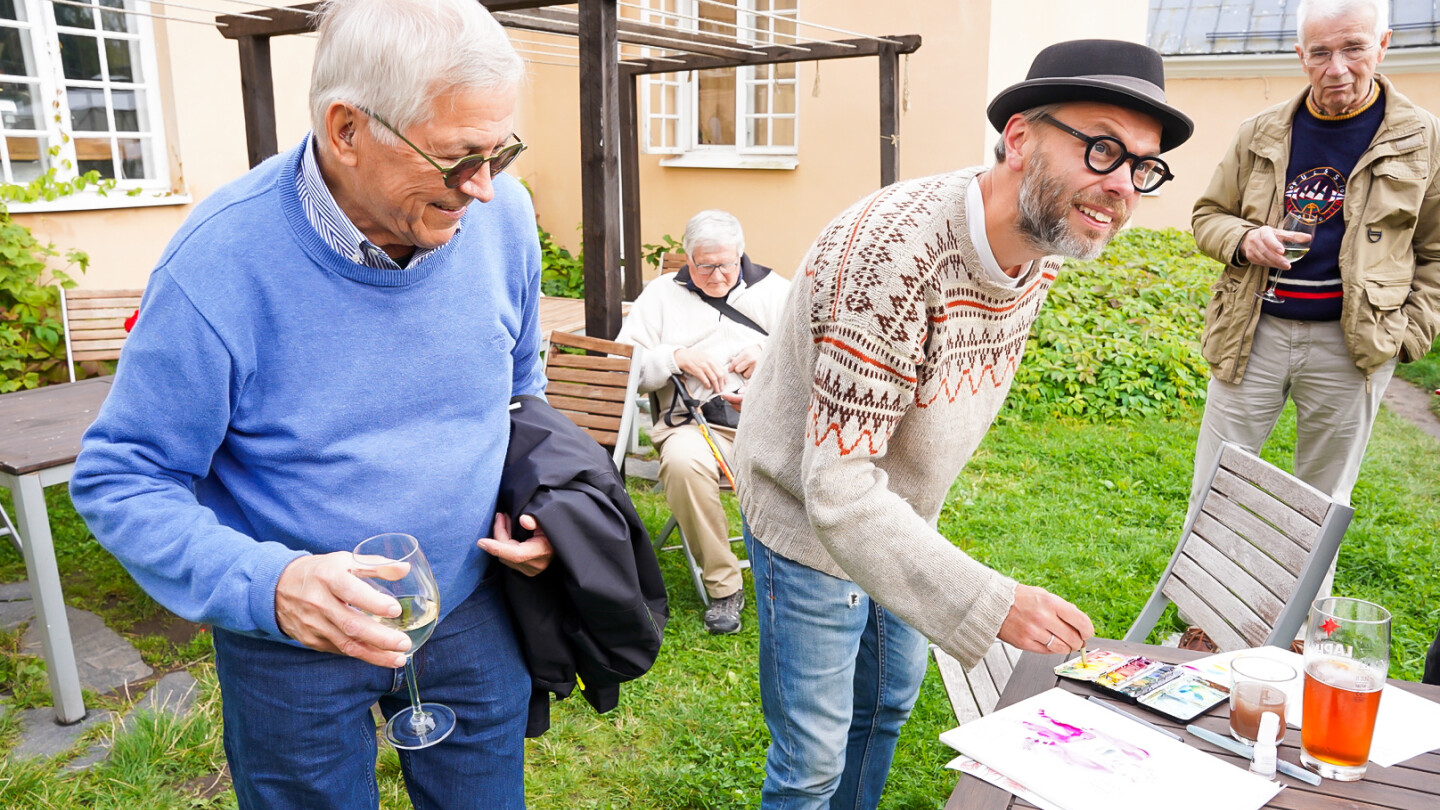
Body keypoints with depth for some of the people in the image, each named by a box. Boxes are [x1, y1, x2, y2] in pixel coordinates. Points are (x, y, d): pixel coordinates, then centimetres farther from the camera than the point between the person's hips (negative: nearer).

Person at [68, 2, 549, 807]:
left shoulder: (502, 214, -11)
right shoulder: (219, 263, -24)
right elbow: (121, 479, -15)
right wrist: (266, 585, -30)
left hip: (470, 611, 4)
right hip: (294, 644, -3)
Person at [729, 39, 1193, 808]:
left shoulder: (1042, 248, -8)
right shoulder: (897, 250, -35)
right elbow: (838, 492, -35)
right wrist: (991, 603, -40)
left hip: (897, 515, 8)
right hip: (812, 522, -8)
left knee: (889, 700, 25)